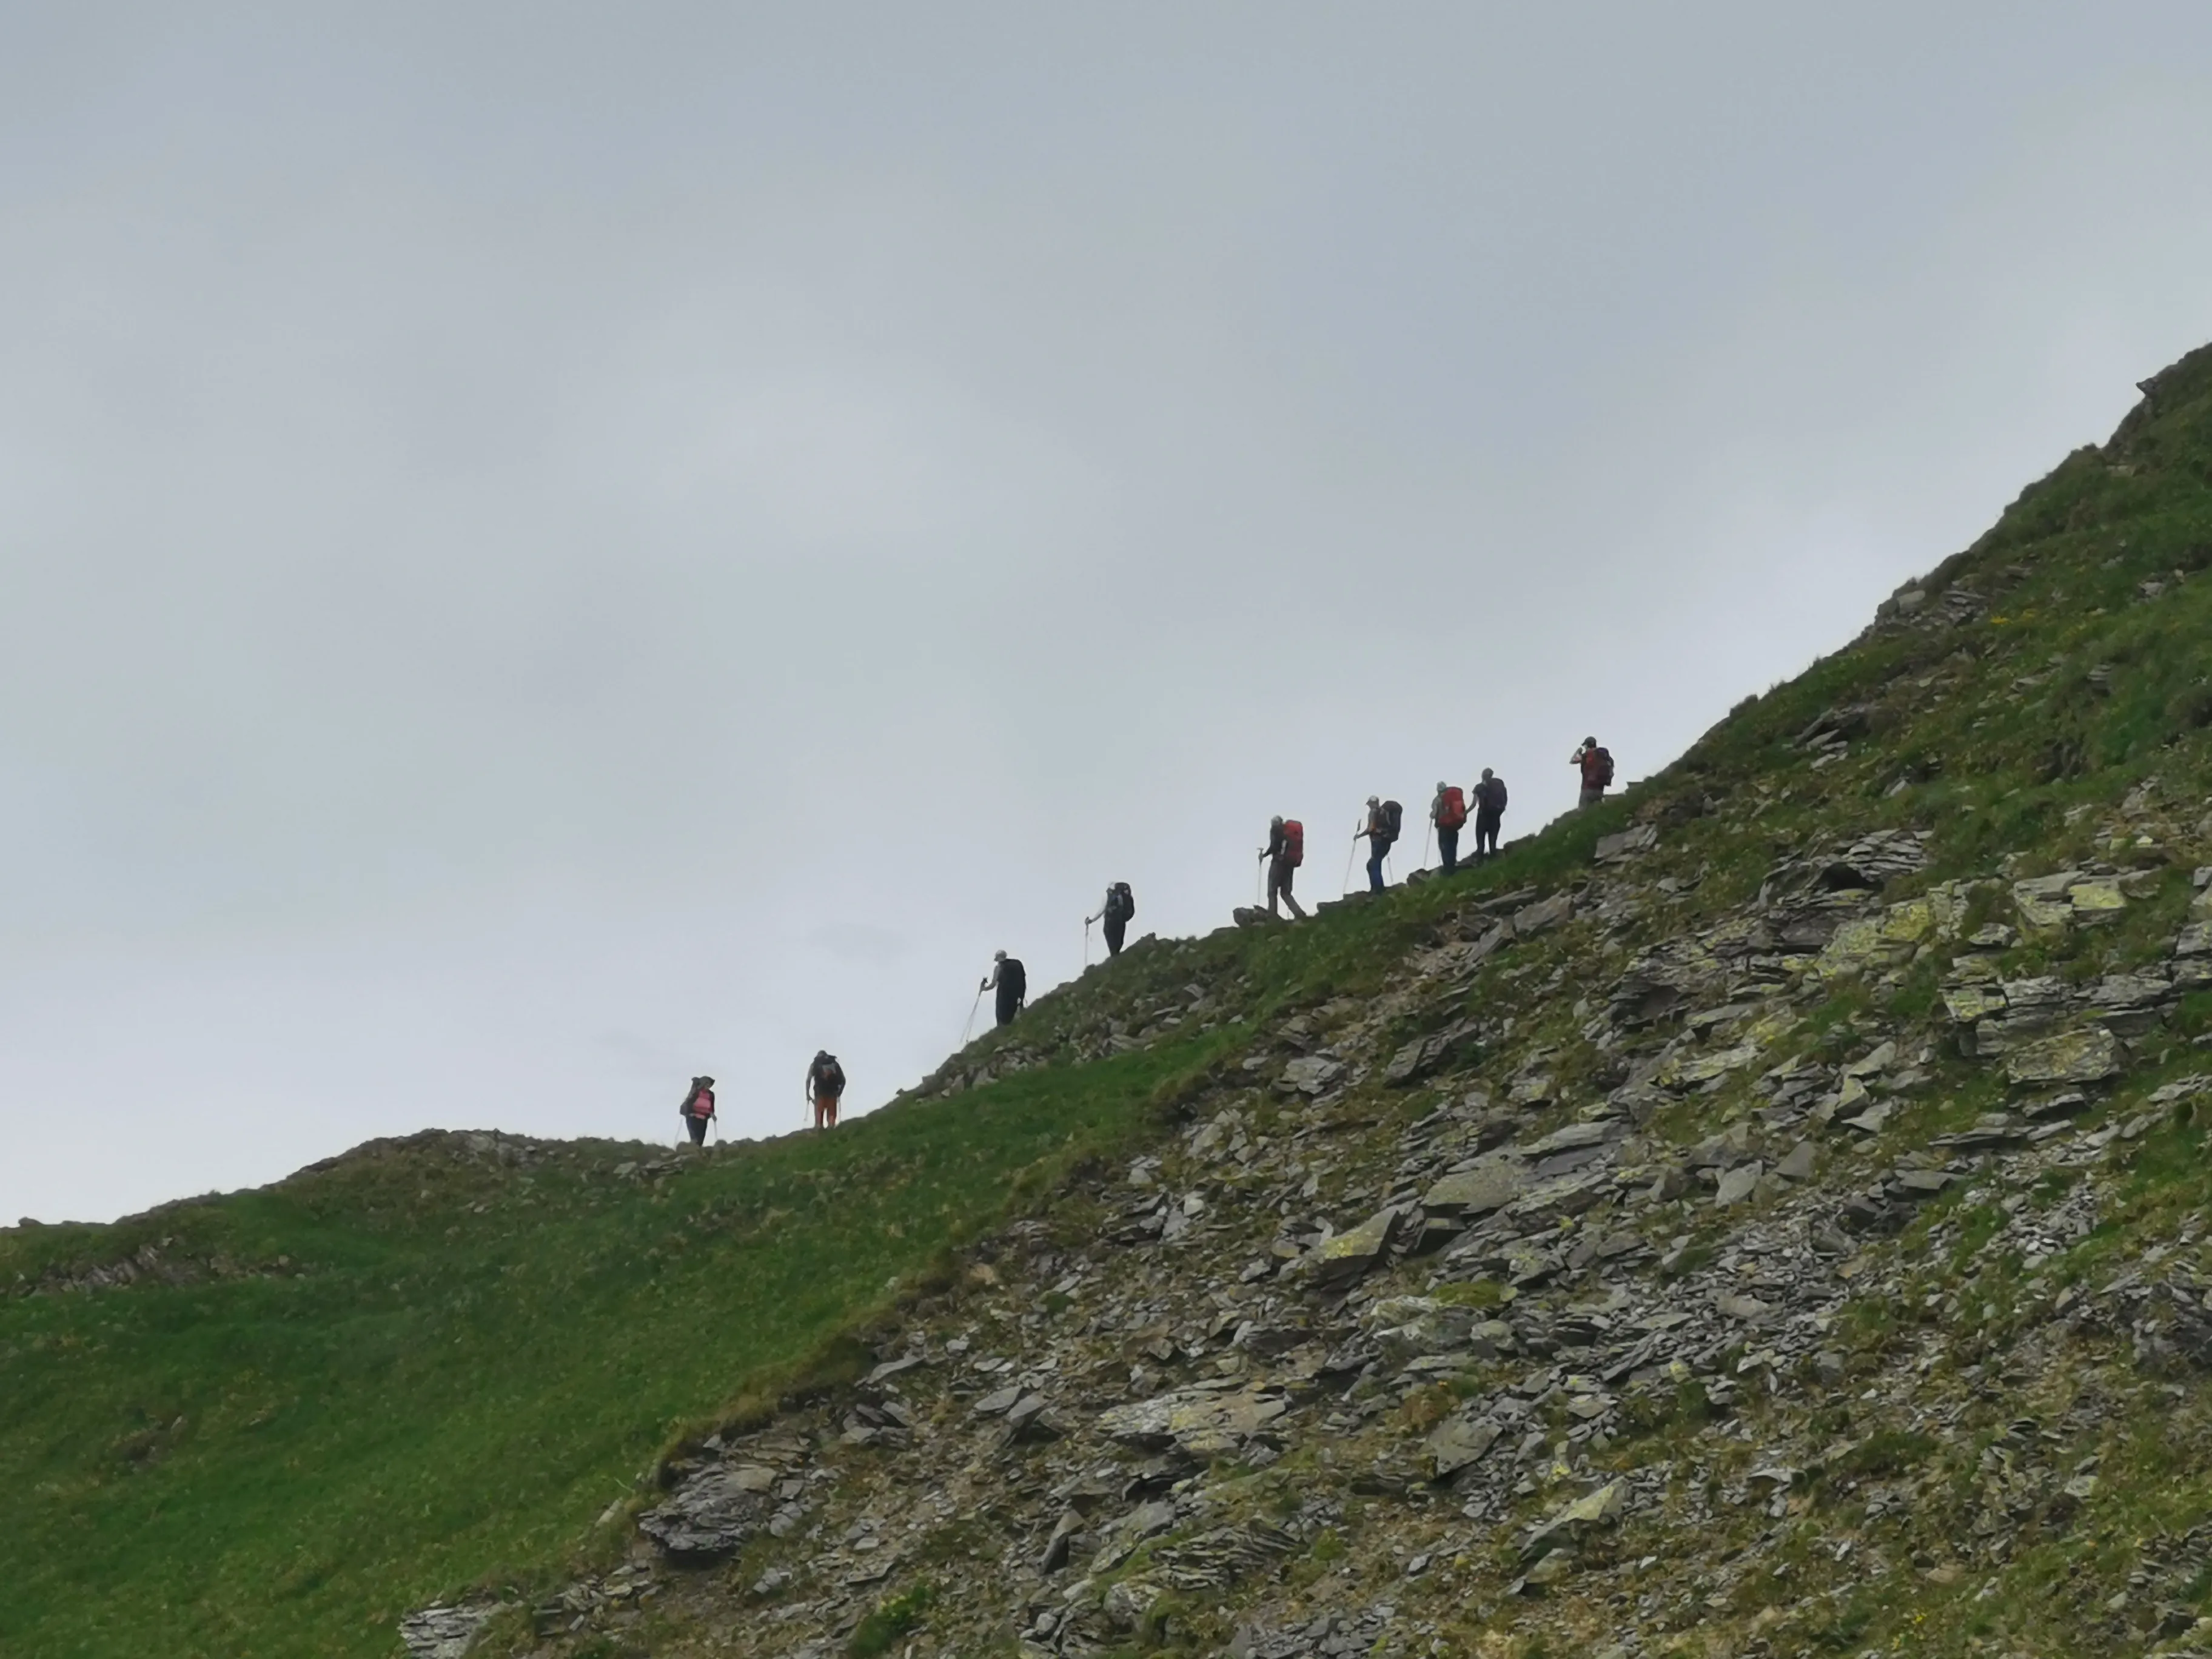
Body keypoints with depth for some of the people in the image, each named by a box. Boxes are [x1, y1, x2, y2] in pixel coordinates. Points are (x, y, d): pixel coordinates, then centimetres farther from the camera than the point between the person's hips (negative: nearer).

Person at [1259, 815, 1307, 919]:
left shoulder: (1275, 829, 2)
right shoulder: (1296, 828, 20)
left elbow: (1274, 846, -11)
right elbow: (1297, 847, 14)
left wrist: (1264, 854, 4)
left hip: (1279, 861, -6)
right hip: (1291, 862, 6)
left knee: (1272, 891, 0)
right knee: (1286, 892, 9)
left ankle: (1272, 917, -8)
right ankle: (1299, 914, -10)